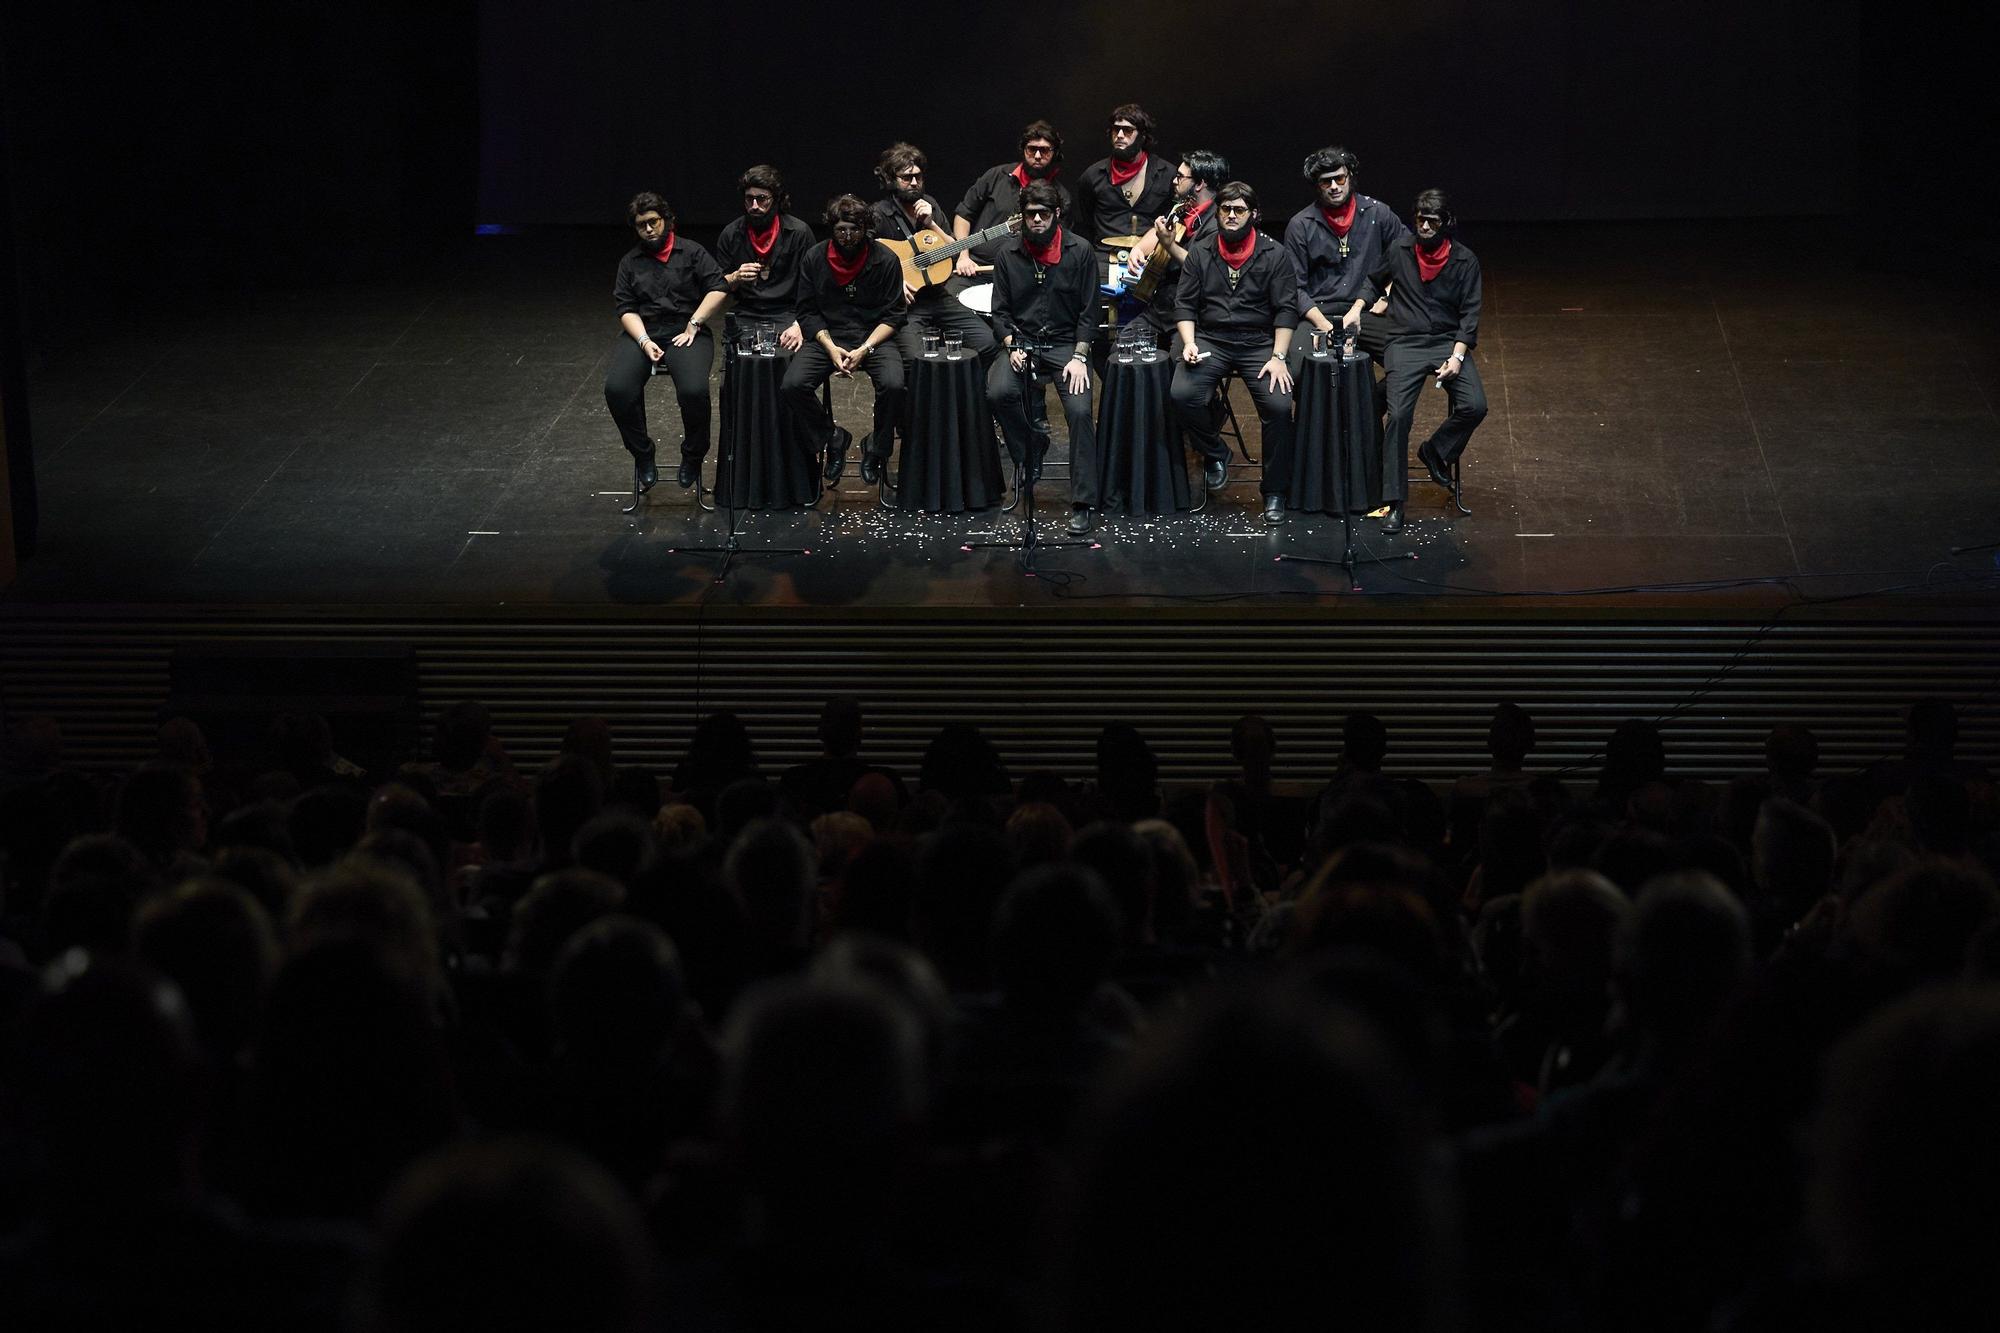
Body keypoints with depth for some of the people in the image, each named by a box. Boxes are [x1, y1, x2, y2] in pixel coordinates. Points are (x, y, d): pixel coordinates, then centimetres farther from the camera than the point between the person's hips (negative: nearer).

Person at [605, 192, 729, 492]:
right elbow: (626, 309, 6)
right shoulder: (630, 263, 15)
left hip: (685, 333, -3)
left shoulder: (692, 252, 8)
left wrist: (693, 325, -11)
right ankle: (642, 456, -8)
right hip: (643, 333, 3)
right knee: (617, 388, -27)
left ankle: (692, 456, -6)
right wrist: (644, 341, -11)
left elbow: (718, 289, -2)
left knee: (694, 390, -33)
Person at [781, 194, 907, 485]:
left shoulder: (885, 260, -2)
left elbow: (892, 316, -2)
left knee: (893, 385, -32)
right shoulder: (813, 259, 3)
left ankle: (877, 447, -2)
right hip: (827, 338, 2)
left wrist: (864, 350, -16)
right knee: (792, 385, -25)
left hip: (874, 338, -1)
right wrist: (831, 348, -12)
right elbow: (808, 313, 4)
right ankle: (833, 439, 3)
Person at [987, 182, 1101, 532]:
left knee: (1080, 409, -26)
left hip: (1066, 343, -2)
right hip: (1022, 341, 2)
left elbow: (1088, 312, -1)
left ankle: (1083, 502, -19)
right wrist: (1013, 347, -10)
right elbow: (1000, 311, 7)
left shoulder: (1080, 252, -2)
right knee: (999, 392, -29)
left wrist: (1079, 357, -12)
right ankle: (1030, 452, 1)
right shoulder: (1007, 255, 4)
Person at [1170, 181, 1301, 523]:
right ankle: (1215, 454, 3)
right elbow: (1185, 304, 9)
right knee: (1183, 394, -27)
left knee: (1279, 405, -25)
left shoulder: (1275, 255, 3)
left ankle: (1274, 492, -8)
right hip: (1210, 340, 2)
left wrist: (1277, 357, -12)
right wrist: (1189, 343, -9)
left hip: (1259, 342, -2)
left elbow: (1286, 310, -1)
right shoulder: (1199, 254, 10)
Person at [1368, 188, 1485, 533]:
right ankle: (1394, 502, -17)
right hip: (1405, 343, -1)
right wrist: (1380, 299, 5)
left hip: (1449, 342, 1)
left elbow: (1469, 313, 1)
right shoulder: (1399, 249, 3)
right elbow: (1373, 281, 24)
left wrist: (1457, 356, -10)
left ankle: (1435, 451, 9)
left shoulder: (1464, 259, 2)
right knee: (1399, 414, -23)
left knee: (1474, 406, -22)